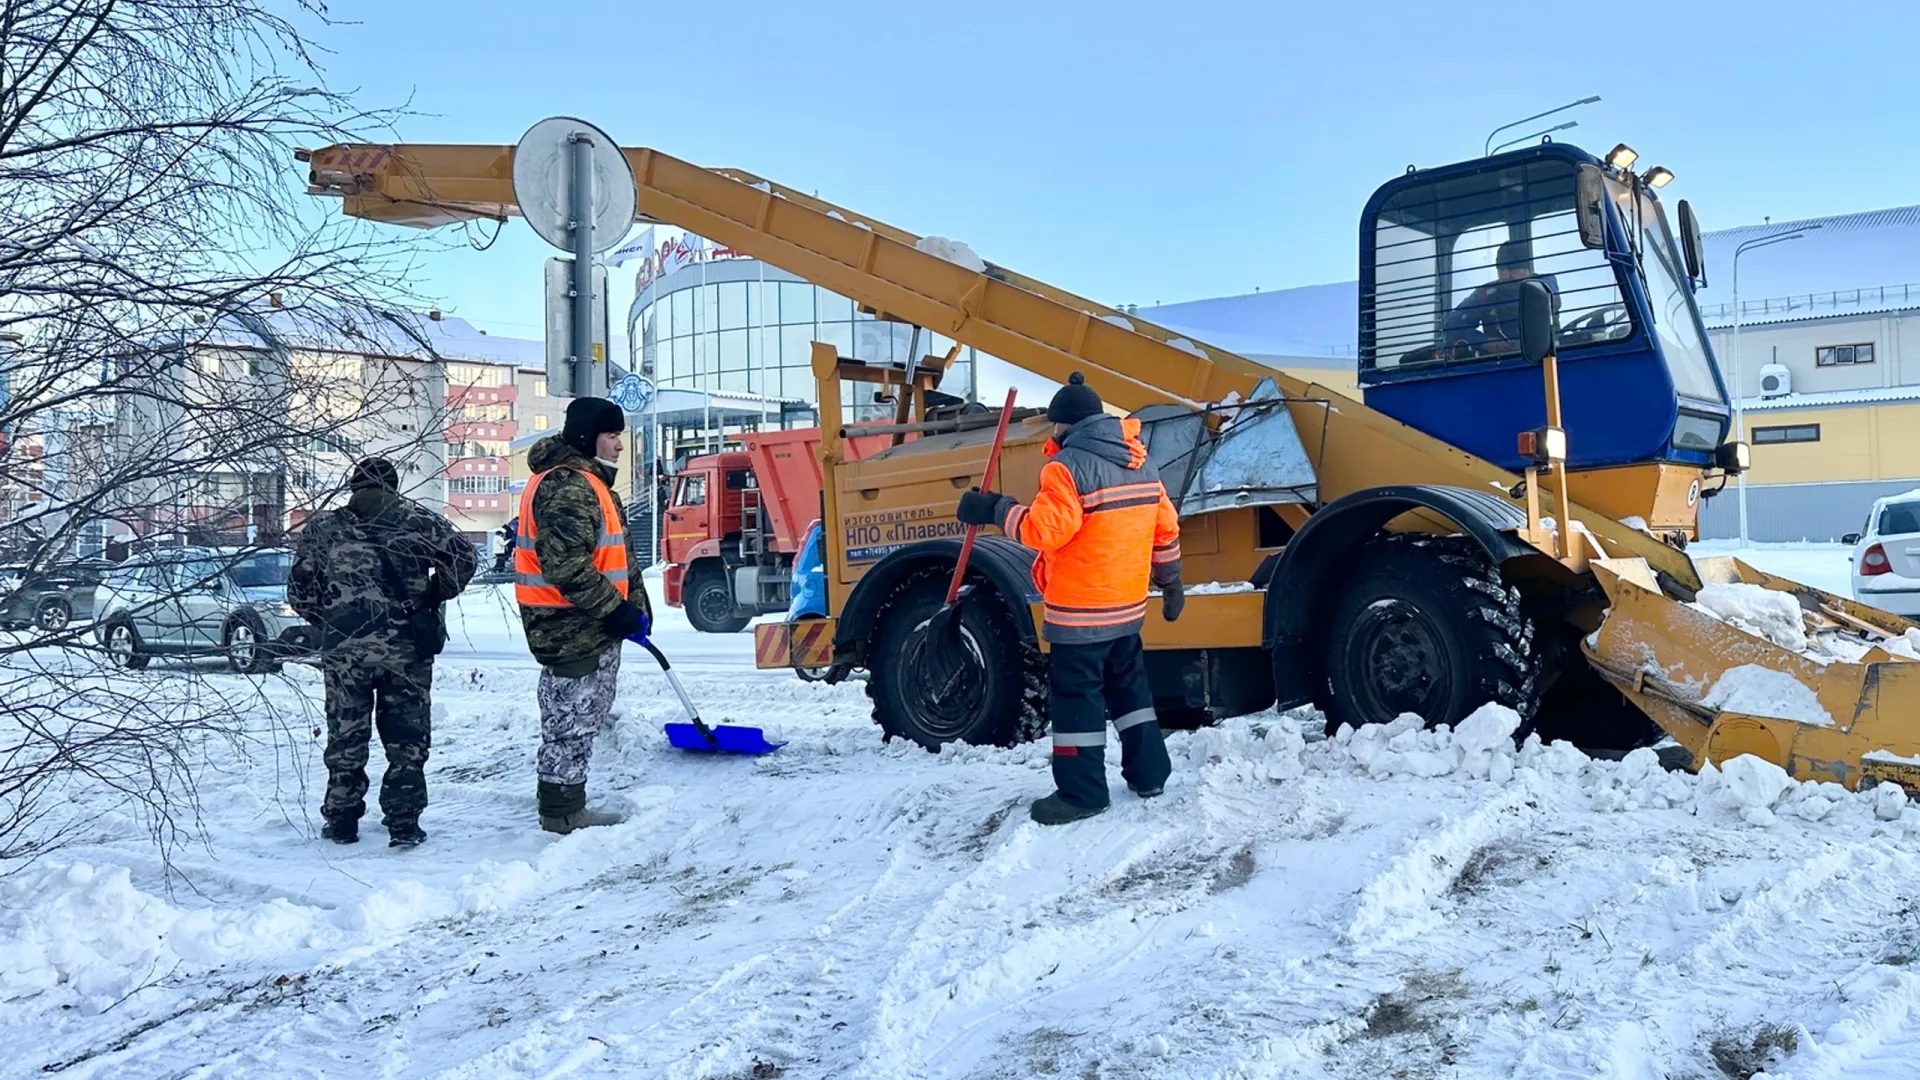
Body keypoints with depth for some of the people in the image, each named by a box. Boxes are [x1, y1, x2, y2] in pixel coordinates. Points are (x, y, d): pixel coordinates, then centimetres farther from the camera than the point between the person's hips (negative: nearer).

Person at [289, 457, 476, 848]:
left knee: (346, 737, 12)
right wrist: (433, 597, 12)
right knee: (407, 738, 7)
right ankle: (403, 823, 6)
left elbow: (299, 588, 6)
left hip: (344, 646, 1)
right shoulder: (418, 520, 4)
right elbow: (462, 558, 1)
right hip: (407, 645, 0)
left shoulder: (323, 528, 6)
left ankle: (341, 820, 19)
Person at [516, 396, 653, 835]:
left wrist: (635, 603, 16)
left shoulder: (590, 481, 18)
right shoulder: (565, 486, -18)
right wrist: (614, 609, -21)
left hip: (592, 627, 11)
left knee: (583, 716, 17)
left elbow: (614, 554, 23)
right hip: (571, 628, -11)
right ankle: (562, 811, 9)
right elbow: (566, 566, -26)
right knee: (572, 717, -2)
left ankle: (568, 805, 27)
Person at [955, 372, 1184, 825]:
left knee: (1076, 696, 0)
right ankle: (1149, 772, 26)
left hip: (1081, 610, -8)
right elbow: (1165, 528, 15)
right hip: (1127, 605, 8)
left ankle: (1081, 792, 4)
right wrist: (1171, 583, 24)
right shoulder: (1140, 462, 10)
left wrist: (995, 510, -14)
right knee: (1129, 687, 20)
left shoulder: (1068, 465, -16)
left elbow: (1044, 530, -24)